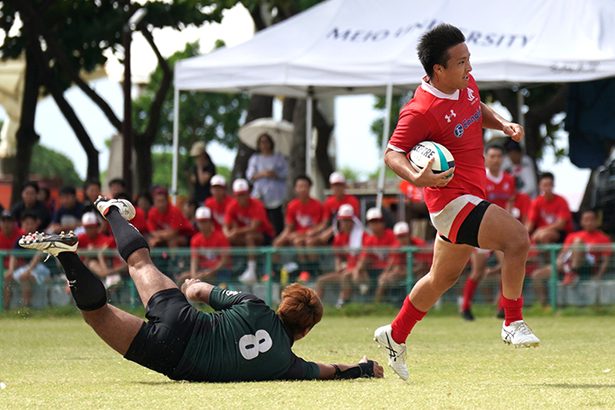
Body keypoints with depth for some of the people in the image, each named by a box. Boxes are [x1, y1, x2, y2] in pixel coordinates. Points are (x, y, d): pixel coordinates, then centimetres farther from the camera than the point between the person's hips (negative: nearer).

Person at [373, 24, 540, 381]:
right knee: (517, 237, -25)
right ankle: (513, 323, -11)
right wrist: (416, 177, -36)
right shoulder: (421, 111, -22)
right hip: (452, 200, -10)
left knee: (442, 278, 22)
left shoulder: (467, 84, 3)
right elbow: (392, 154, -17)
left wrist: (504, 124, 6)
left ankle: (395, 336, 39)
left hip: (470, 197, 10)